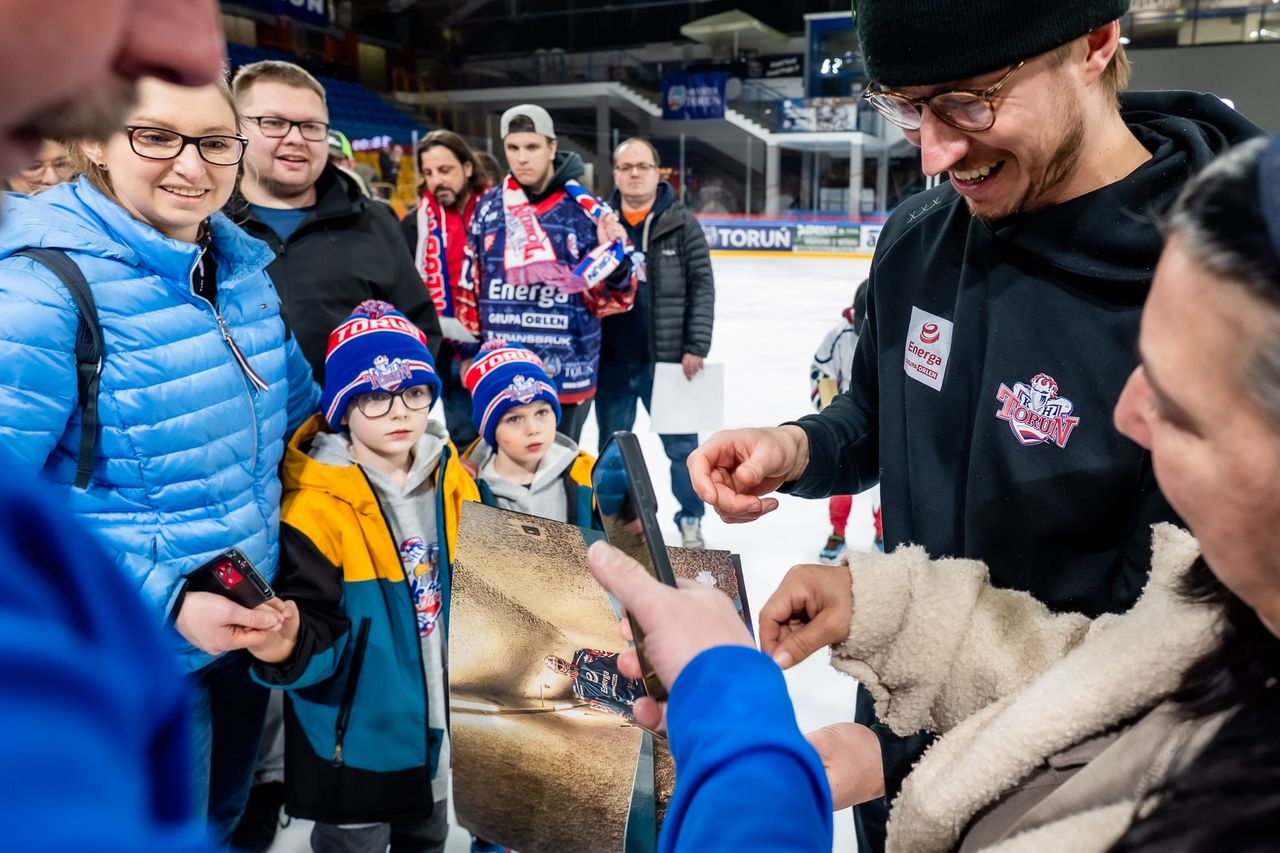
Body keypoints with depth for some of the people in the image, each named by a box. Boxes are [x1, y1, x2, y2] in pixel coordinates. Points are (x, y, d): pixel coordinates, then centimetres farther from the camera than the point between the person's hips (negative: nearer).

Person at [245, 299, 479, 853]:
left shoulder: (452, 480, -4)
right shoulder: (314, 507, -22)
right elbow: (321, 634, -22)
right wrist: (289, 645, -42)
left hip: (442, 724, 6)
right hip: (357, 740, -5)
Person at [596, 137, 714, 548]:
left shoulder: (682, 225, -1)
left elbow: (702, 288, -3)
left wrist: (696, 348, -10)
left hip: (666, 358, -1)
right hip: (611, 360, 2)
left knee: (681, 445, 9)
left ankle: (690, 522, 26)